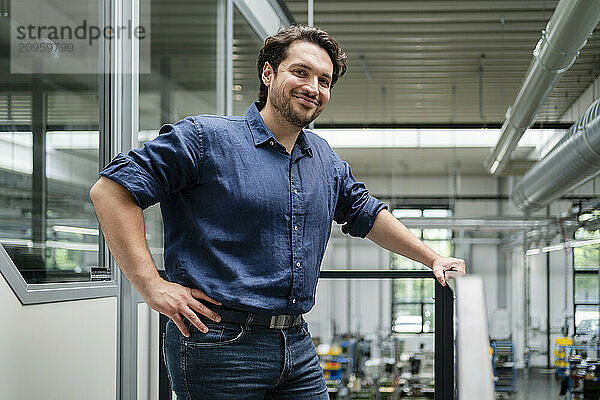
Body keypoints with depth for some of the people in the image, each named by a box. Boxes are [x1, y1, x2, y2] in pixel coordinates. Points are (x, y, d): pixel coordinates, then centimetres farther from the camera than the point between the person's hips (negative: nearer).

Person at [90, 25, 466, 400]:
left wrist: (433, 258, 26)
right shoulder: (206, 137, -7)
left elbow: (367, 213, 30)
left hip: (298, 345, 7)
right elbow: (112, 189, -12)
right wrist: (153, 285, -17)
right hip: (219, 344, -6)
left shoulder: (326, 161, 15)